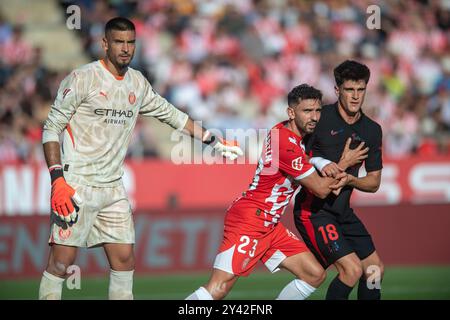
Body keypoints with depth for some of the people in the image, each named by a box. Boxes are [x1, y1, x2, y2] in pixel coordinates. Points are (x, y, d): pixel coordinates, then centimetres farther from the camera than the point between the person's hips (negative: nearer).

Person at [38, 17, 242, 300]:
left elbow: (171, 114, 24)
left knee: (125, 260, 4)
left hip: (113, 188, 6)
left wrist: (213, 140, 21)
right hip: (76, 186, -6)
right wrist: (58, 180, -17)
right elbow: (52, 129, -8)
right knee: (62, 262, -10)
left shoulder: (138, 83, 10)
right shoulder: (83, 78, -8)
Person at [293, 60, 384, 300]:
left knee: (374, 269, 12)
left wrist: (350, 179, -12)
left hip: (343, 212, 7)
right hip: (313, 210, -7)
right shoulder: (319, 117, -11)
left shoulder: (372, 130, 5)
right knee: (352, 269, -18)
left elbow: (374, 182, 8)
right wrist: (319, 163, -22)